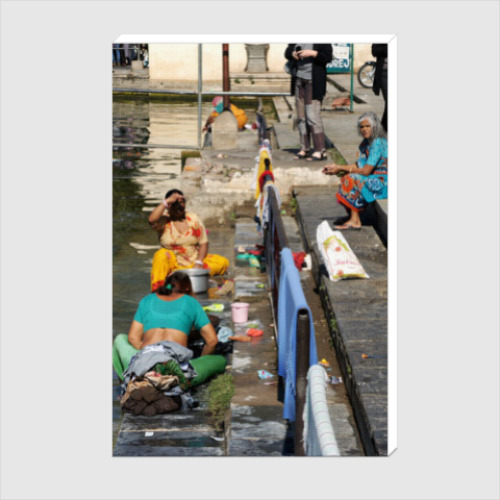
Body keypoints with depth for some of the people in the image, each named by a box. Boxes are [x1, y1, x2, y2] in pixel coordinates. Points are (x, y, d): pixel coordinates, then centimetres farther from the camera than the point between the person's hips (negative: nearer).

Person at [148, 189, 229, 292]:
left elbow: (204, 243, 2)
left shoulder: (193, 218, 6)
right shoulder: (163, 220, -3)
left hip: (194, 261, 3)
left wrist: (199, 263, -14)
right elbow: (152, 221, -29)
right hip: (173, 263, -3)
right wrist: (166, 201, -23)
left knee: (223, 262, -19)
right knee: (161, 255, -34)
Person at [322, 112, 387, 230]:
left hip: (383, 181, -9)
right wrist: (336, 167, 3)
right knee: (346, 179, -6)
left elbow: (366, 171, -21)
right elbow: (358, 165, 12)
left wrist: (340, 168, -15)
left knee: (353, 180, -23)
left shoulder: (377, 143, -20)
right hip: (374, 178, 9)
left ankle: (354, 221, -17)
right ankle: (354, 219, -11)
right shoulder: (366, 143, 10)